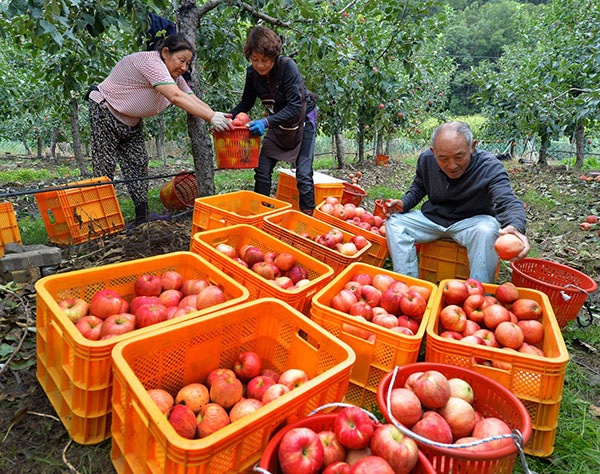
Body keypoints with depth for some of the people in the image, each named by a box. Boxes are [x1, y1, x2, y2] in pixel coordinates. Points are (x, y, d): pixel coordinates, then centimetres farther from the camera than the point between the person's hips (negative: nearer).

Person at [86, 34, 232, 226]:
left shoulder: (175, 76, 0)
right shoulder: (150, 62, -28)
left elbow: (193, 100, -10)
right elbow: (176, 97, -40)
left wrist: (220, 119, -27)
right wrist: (212, 117, -46)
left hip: (131, 122, 8)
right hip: (105, 112, -8)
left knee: (138, 165, 3)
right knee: (105, 166, -8)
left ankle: (143, 217, 6)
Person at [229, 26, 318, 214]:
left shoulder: (287, 66, -27)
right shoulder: (252, 73, -11)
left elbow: (295, 107, -31)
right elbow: (247, 102, 5)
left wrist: (266, 122, -42)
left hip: (302, 121, -5)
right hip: (278, 124, 5)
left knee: (303, 175, -11)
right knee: (262, 171, -2)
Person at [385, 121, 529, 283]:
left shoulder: (490, 167, -21)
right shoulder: (426, 159, -8)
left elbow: (508, 202, -34)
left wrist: (515, 227, -58)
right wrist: (405, 203, -9)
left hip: (472, 221, -3)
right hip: (432, 218, 4)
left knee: (487, 230, -37)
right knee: (394, 221, -16)